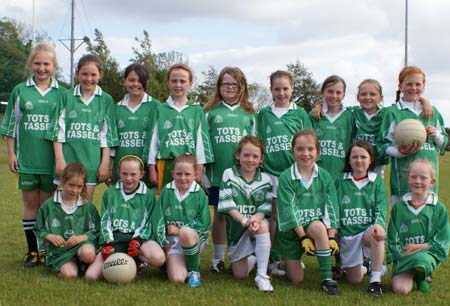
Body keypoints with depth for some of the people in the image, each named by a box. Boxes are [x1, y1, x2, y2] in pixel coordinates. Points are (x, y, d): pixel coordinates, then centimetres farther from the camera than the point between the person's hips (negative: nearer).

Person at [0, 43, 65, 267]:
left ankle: (46, 250, 16)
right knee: (30, 203, 5)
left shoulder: (61, 94, 4)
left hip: (51, 158, 0)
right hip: (26, 158, 1)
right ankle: (32, 251, 14)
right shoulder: (20, 91, 5)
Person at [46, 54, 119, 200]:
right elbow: (58, 129, 3)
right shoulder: (67, 96, 5)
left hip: (91, 161, 0)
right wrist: (59, 159, -5)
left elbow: (107, 135, 5)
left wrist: (105, 163, -1)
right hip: (67, 159, 0)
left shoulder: (106, 100, 6)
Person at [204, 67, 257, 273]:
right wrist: (201, 171, 0)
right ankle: (218, 259, 15)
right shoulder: (210, 112, 5)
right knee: (220, 214, 5)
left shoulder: (249, 114, 10)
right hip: (218, 173, -1)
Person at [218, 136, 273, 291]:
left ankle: (262, 276, -31)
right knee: (240, 275, 2)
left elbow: (265, 208, -9)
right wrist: (244, 220, -28)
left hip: (257, 222, -1)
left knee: (263, 225, -39)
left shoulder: (266, 180, -3)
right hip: (236, 228, 1)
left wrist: (255, 219, -30)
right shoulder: (229, 175, -7)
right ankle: (252, 258, 39)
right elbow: (227, 205, -14)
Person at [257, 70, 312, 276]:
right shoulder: (264, 114, 8)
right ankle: (273, 259, 10)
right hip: (271, 171, 0)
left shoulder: (300, 113, 6)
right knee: (275, 215, 3)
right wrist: (260, 165, 4)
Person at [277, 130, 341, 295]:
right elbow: (289, 210, -15)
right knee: (296, 279, 0)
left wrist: (331, 237, -15)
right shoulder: (286, 177, -10)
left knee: (318, 227, -37)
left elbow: (331, 208, -6)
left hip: (318, 226, 1)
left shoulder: (325, 176, -2)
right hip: (291, 230, 0)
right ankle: (292, 261, 36)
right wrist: (303, 237, -20)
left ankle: (327, 278, -27)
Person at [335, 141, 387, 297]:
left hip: (368, 231, -2)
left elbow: (381, 209, -7)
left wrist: (379, 224, -28)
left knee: (376, 233, -39)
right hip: (347, 235, 2)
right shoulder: (340, 182, 6)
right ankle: (362, 264, 39)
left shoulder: (377, 181, 4)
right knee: (354, 280, 1)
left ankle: (375, 280, -25)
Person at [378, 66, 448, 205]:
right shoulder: (393, 112, 1)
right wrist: (399, 152, -20)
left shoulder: (432, 112, 15)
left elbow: (444, 143, 19)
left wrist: (436, 135, -2)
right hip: (403, 175, -4)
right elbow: (383, 144, -2)